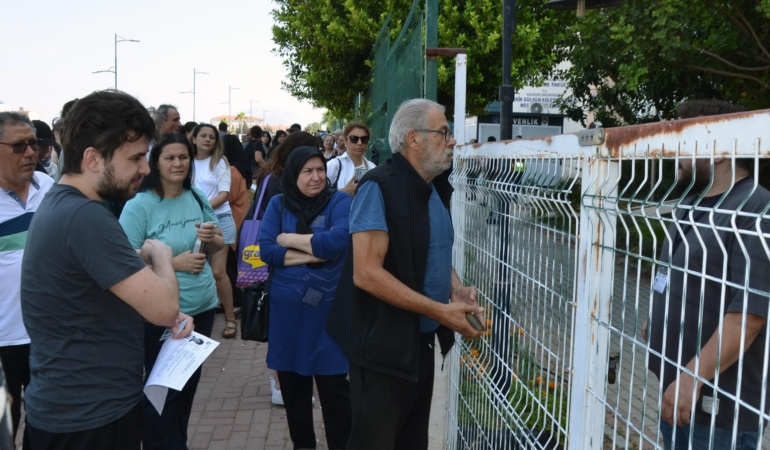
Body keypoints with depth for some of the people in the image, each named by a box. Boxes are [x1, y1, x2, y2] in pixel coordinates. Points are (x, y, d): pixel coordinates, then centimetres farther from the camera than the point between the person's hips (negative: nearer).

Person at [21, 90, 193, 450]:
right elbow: (163, 307, -27)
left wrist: (155, 288, 0)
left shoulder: (59, 205, 7)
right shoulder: (85, 217, -26)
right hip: (89, 417, -9)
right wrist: (161, 254, -8)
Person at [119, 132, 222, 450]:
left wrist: (211, 239, -12)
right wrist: (175, 263, -23)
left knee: (189, 384, 21)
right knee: (163, 391, 9)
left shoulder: (197, 198, 2)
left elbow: (219, 246, 10)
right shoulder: (138, 205, -15)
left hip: (202, 307, 6)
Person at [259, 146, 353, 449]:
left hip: (328, 308, -3)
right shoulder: (278, 204, 5)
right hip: (286, 308, 3)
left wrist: (289, 238, -9)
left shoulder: (339, 202, -3)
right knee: (292, 383, 15)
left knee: (333, 384, 0)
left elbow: (338, 241, -21)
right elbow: (266, 250, -6)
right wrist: (313, 255, -14)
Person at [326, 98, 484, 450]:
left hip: (423, 341, 8)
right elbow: (366, 273, -25)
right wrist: (440, 311, -23)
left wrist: (457, 290, -1)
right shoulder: (379, 187, -18)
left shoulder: (434, 189, 8)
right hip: (385, 346, -8)